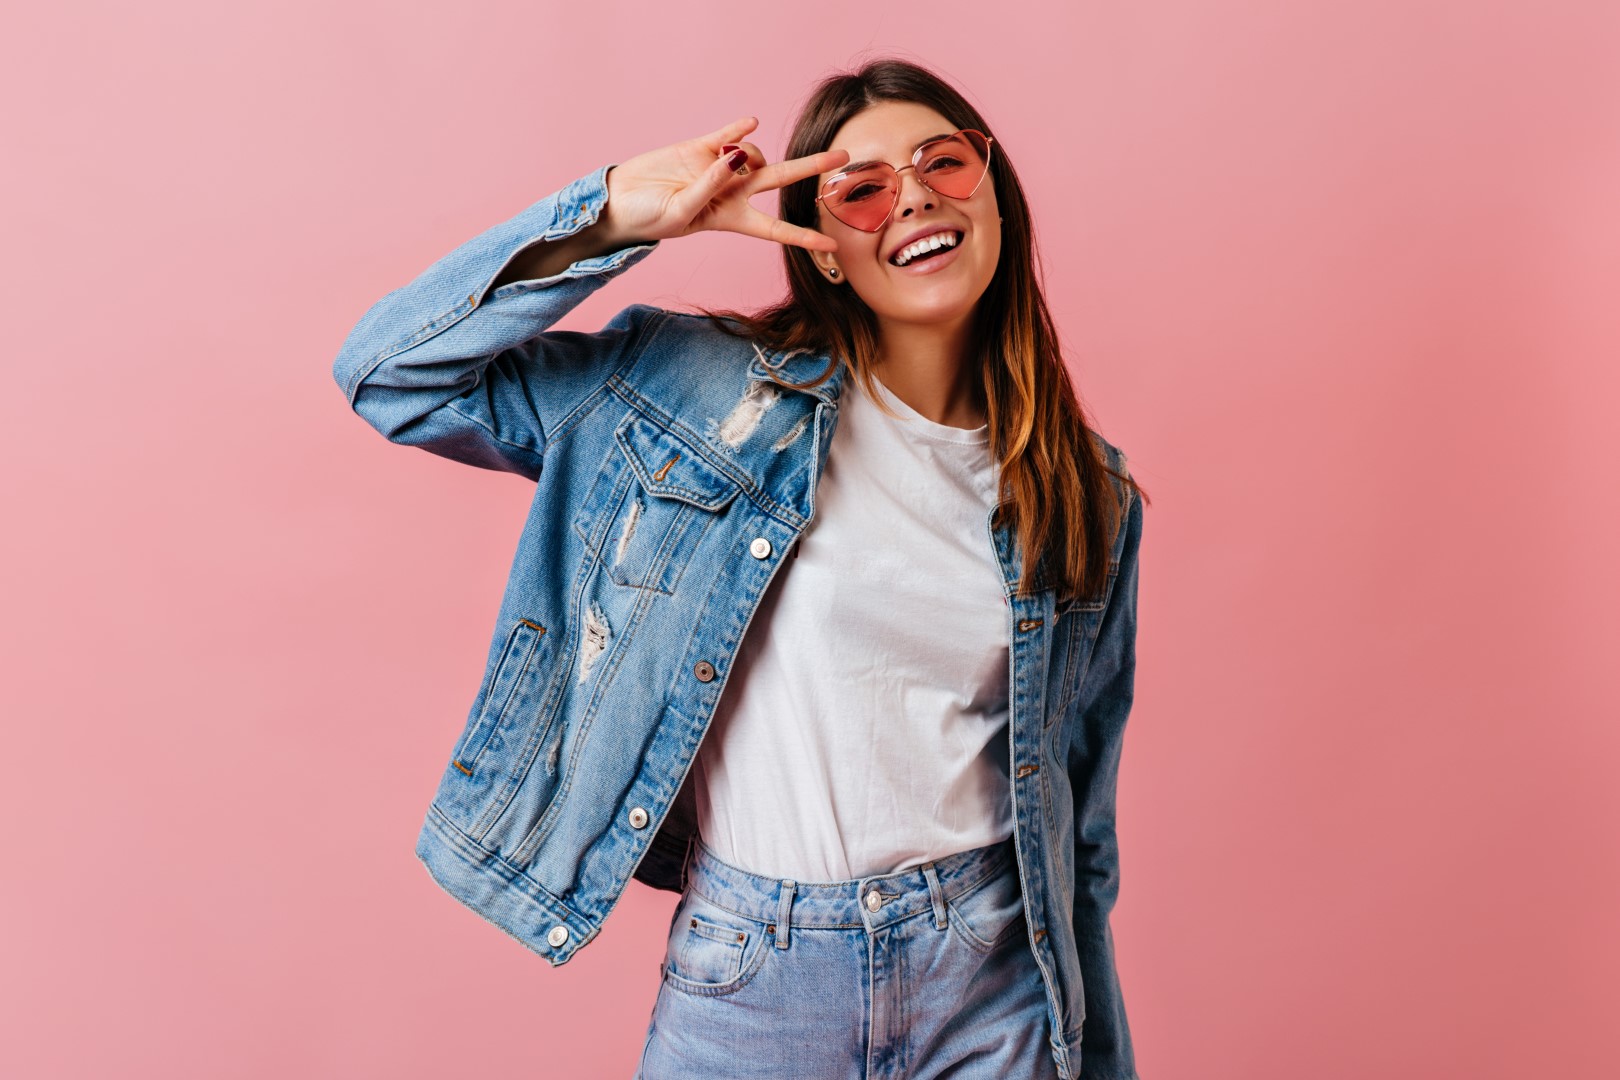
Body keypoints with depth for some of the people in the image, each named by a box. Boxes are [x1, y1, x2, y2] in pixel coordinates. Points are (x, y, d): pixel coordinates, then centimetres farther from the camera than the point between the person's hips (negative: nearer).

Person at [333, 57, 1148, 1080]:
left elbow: (1080, 819, 9)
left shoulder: (1089, 495, 2)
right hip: (750, 984, -1)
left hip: (991, 990, 2)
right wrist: (618, 216, -17)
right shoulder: (705, 389, -5)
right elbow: (392, 373, -8)